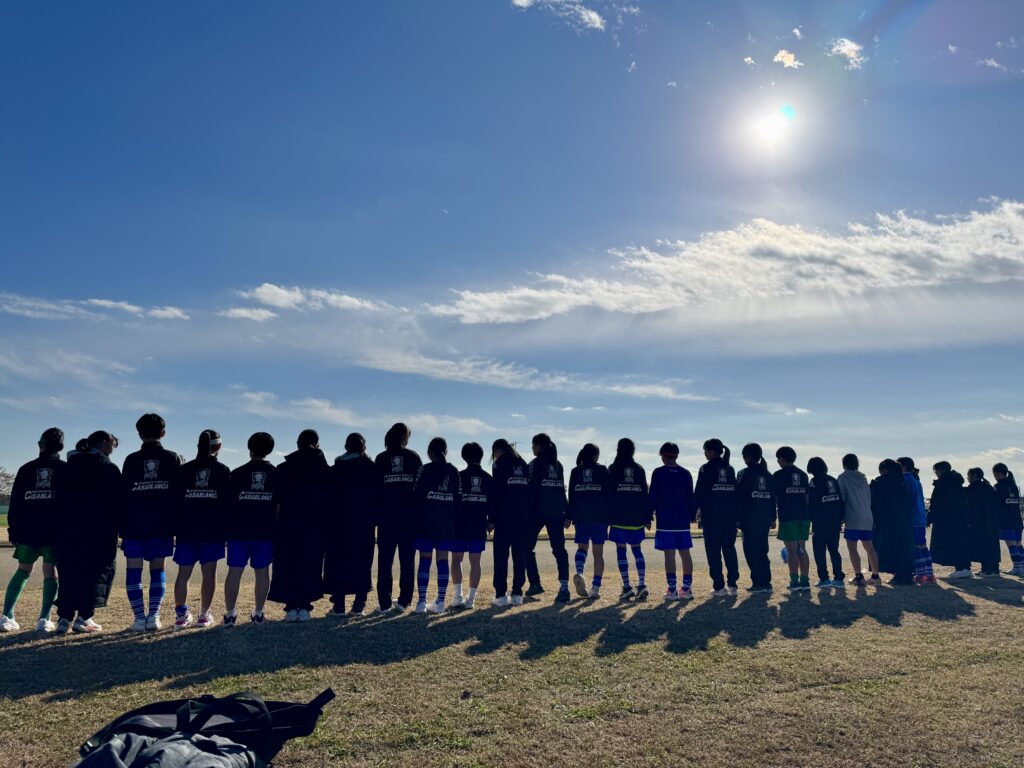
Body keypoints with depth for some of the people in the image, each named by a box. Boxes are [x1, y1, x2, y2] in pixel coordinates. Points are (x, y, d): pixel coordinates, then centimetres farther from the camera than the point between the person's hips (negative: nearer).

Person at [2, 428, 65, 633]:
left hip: (27, 531, 3)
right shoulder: (65, 469, 1)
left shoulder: (26, 469, 8)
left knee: (22, 571, 14)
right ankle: (44, 620, -2)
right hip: (54, 532, -2)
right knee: (51, 573, 3)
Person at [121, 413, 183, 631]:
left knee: (133, 570, 5)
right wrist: (177, 524, 8)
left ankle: (139, 618, -1)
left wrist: (122, 527, 7)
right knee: (158, 569, 9)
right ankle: (153, 616, 0)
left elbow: (123, 494, 1)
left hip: (134, 525, -1)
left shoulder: (131, 460, 1)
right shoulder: (173, 459, 2)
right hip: (162, 525, 1)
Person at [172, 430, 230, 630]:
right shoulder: (223, 471, 1)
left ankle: (181, 614, 7)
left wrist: (174, 528, 9)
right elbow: (229, 502, -1)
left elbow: (175, 500, 4)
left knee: (183, 573, 8)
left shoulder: (184, 470, 5)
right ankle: (204, 615, 6)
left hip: (186, 530, 2)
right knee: (209, 573, 3)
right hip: (213, 531, -2)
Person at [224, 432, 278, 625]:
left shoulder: (237, 473, 0)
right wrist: (275, 526, 11)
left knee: (234, 572, 5)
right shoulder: (276, 473, 3)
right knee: (262, 572, 7)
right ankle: (258, 613, 10)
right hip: (265, 532, 1)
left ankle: (230, 613, 7)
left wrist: (227, 528, 11)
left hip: (239, 531, -1)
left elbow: (228, 503, 1)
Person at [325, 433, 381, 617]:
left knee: (339, 562, 6)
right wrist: (374, 518, 2)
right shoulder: (372, 468, 0)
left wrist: (329, 520, 6)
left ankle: (339, 605, 4)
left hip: (339, 522, 1)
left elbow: (329, 496, 3)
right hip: (364, 522, -1)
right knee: (362, 562, 4)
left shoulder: (335, 469, 4)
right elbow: (378, 495, -3)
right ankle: (359, 605, 1)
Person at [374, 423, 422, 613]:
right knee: (407, 559, 6)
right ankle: (404, 600, 7)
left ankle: (384, 603, 1)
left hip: (386, 515, 0)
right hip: (410, 515, 0)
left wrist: (375, 515, 6)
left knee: (385, 560, 3)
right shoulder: (413, 457, 2)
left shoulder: (381, 459, 2)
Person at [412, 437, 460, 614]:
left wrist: (414, 517, -1)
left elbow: (417, 494, -8)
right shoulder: (454, 472, 7)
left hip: (426, 520, -3)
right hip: (447, 522, 3)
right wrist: (454, 518, 13)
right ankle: (440, 602, 6)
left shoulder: (424, 469, -4)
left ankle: (422, 602, -2)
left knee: (424, 560, 1)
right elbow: (458, 498, 7)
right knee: (443, 560, 6)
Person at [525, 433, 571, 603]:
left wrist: (527, 513, -7)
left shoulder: (536, 463, -4)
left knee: (527, 547, 10)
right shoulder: (558, 464, 13)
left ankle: (535, 584, 6)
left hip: (538, 512, -5)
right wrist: (567, 514, 15)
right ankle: (564, 587, -11)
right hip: (557, 512, 5)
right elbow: (563, 490, 13)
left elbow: (531, 489, -9)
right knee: (559, 549, 1)